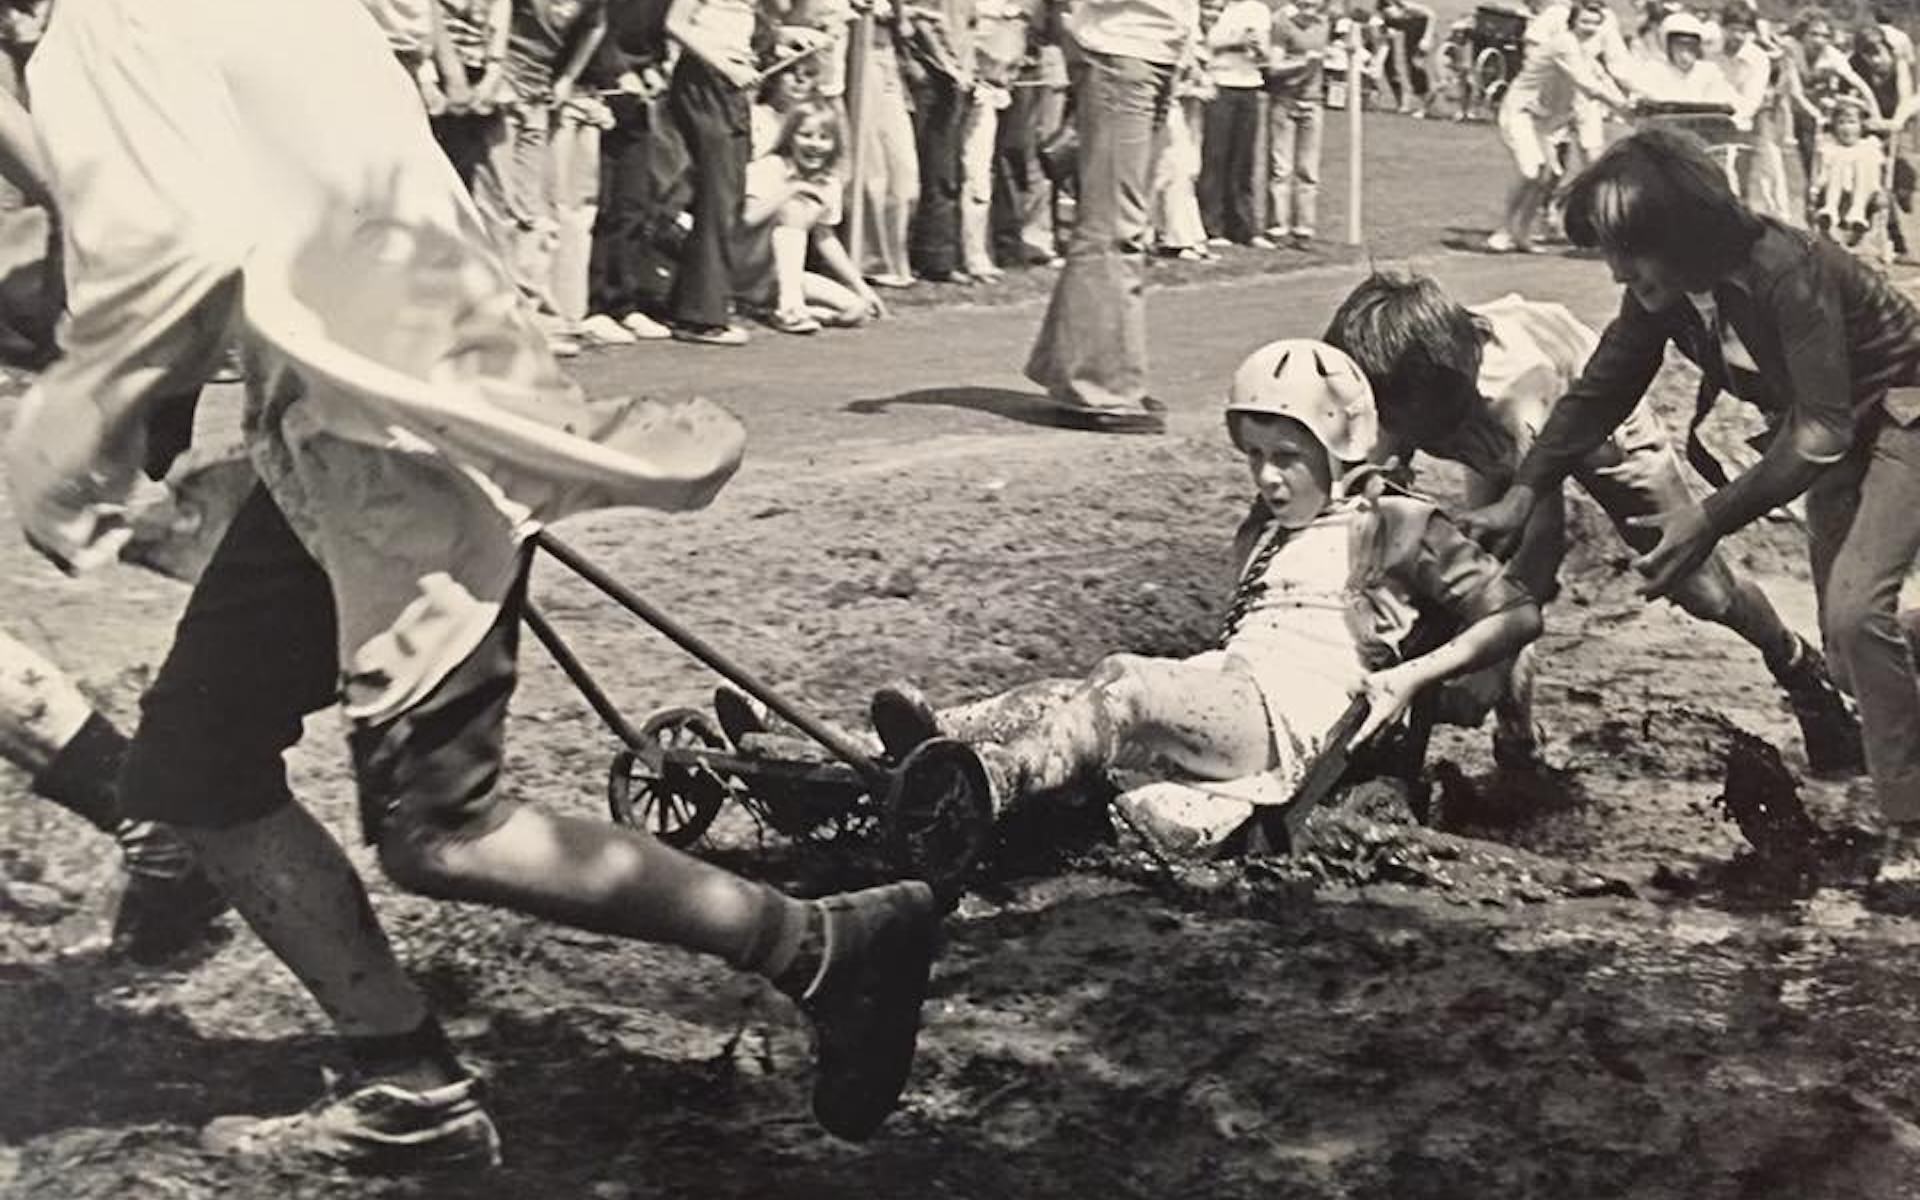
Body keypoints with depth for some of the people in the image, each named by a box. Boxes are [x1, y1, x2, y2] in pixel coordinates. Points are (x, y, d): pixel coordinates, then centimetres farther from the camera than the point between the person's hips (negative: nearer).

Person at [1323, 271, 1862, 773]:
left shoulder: (1510, 387, -50)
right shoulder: (1398, 392, -34)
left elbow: (1544, 528, -49)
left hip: (1599, 420, -4)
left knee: (1701, 588, 4)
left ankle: (1801, 670, 34)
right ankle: (1516, 741, 7)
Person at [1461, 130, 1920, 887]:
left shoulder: (1783, 271, -35)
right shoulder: (1662, 293, -13)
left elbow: (1822, 432, -34)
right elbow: (1600, 393, -4)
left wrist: (1712, 518, -35)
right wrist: (1522, 495, -13)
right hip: (1830, 433, 8)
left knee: (1856, 608, -22)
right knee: (1841, 626, 8)